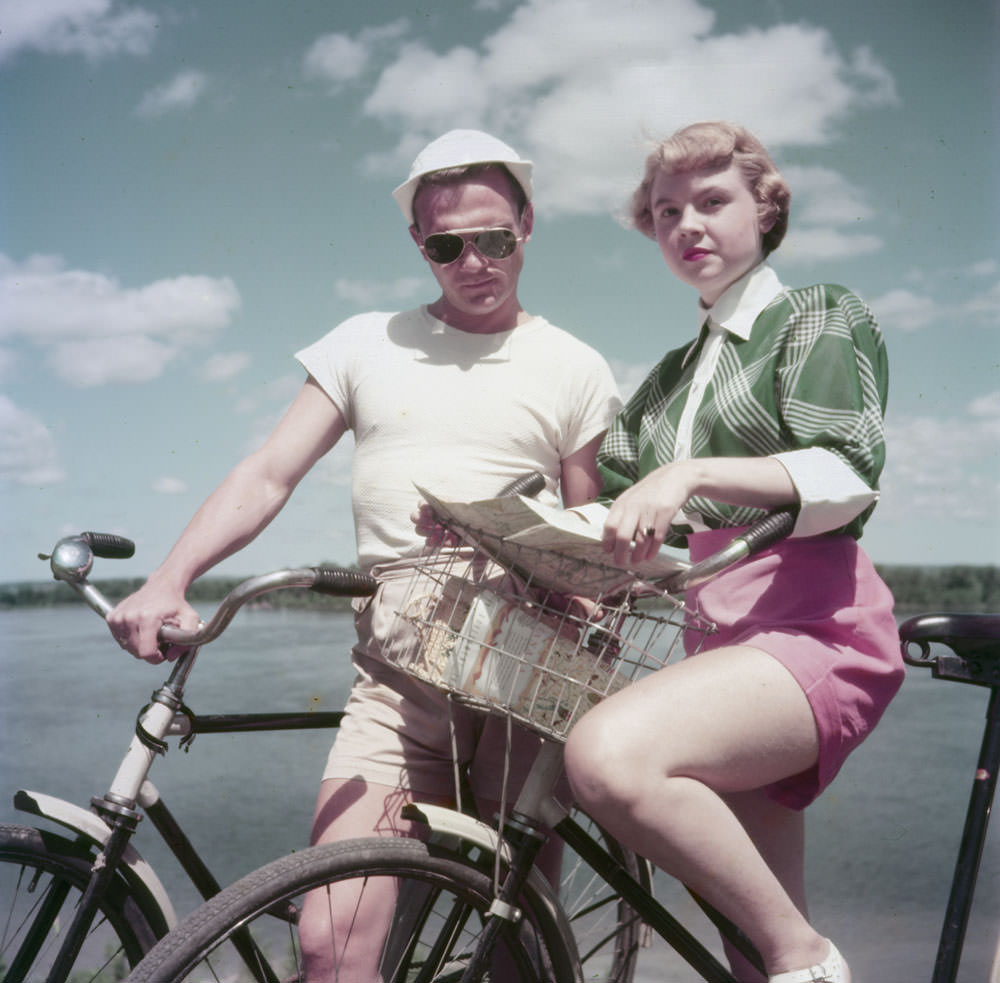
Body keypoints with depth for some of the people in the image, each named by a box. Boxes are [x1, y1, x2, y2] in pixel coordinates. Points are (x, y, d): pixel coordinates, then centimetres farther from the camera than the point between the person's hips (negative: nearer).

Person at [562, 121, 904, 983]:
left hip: (816, 628, -7)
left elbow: (848, 478, -12)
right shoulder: (670, 377, 24)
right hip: (725, 637, 7)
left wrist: (693, 472, -26)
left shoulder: (820, 316, 5)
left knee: (609, 753, -32)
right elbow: (610, 511, 14)